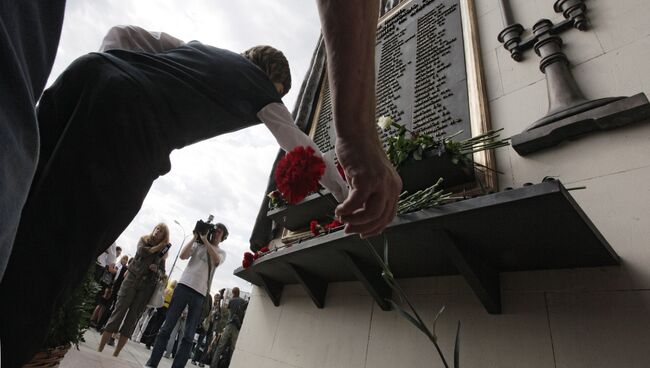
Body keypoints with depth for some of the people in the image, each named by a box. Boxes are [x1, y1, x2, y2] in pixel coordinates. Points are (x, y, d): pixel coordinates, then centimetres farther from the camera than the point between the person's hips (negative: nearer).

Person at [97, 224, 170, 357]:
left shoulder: (163, 251, 9)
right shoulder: (144, 240, 9)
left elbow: (162, 272, 7)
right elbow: (141, 251, -12)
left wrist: (156, 269, -13)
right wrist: (157, 248, -6)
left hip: (147, 286, 1)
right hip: (132, 279, -1)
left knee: (132, 317, 0)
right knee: (119, 311, -4)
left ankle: (116, 354, 6)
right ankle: (99, 349, 3)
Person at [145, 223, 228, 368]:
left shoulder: (221, 252, 11)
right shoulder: (197, 244, 12)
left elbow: (216, 260, -12)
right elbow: (182, 255, -3)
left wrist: (205, 239, -11)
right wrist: (195, 237, -4)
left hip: (200, 293, 0)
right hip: (184, 286, 0)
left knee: (188, 336, 1)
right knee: (167, 327, 3)